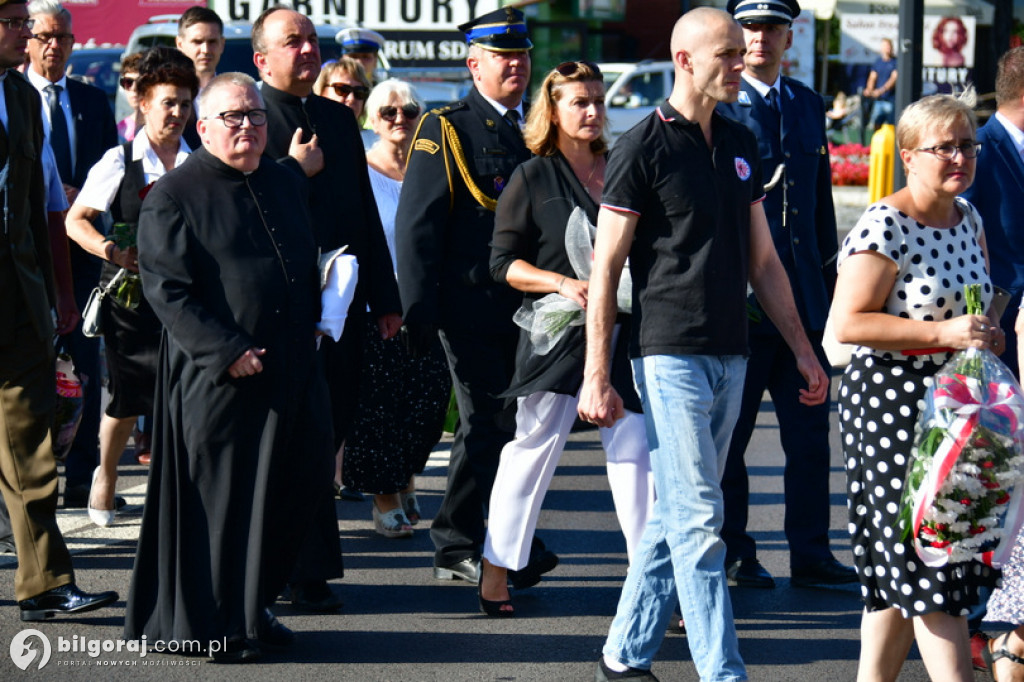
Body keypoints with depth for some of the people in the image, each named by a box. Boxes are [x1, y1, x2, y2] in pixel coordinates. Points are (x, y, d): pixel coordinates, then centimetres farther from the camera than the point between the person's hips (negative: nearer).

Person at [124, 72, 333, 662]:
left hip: (291, 371, 6)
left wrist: (310, 324, 11)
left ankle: (253, 607, 24)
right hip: (216, 380, -6)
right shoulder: (173, 197, -7)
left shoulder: (285, 185, 14)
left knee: (288, 492, 8)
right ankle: (213, 626, 9)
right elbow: (166, 290, -13)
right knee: (219, 498, -1)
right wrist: (226, 351, -19)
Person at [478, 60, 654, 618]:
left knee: (636, 453, 0)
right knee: (533, 446, 0)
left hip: (622, 332, 4)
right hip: (557, 335, -3)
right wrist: (561, 283, -15)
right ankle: (496, 571, 11)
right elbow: (504, 262, -1)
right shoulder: (532, 178, 2)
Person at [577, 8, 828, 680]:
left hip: (730, 358, 7)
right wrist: (597, 376, -11)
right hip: (670, 355, -7)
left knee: (675, 517, 11)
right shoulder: (643, 148, -7)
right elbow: (606, 269, -7)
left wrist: (803, 348, 15)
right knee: (700, 521, -8)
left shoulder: (741, 145, 13)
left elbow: (763, 259, 19)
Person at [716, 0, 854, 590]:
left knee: (811, 427, 6)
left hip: (803, 293, 5)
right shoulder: (715, 107, -4)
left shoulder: (809, 105, 14)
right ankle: (733, 553, 14)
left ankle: (811, 553, 13)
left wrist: (829, 276, 15)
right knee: (729, 432, 4)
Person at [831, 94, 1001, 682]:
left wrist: (984, 335, 7)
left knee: (903, 571, 11)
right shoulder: (884, 227, -15)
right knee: (929, 566, -7)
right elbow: (848, 324, -19)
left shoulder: (968, 219, 11)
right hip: (892, 404, -8)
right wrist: (941, 332, -21)